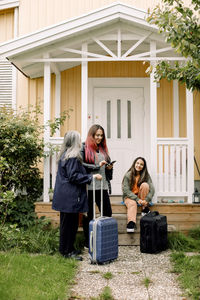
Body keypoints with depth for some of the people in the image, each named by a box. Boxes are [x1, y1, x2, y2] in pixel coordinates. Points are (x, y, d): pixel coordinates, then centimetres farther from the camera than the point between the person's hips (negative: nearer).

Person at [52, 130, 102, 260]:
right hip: (70, 197, -10)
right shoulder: (73, 157, -16)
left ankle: (68, 249, 25)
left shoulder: (65, 155, 15)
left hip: (66, 197, 10)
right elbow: (73, 176, -20)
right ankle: (67, 251, 8)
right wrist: (92, 177, -16)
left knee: (69, 223, 16)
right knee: (70, 223, -1)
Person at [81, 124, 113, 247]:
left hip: (102, 186, 6)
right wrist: (97, 166, -15)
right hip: (89, 187, -6)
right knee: (89, 215, 5)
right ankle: (88, 241, 17)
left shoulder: (103, 148, 17)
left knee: (108, 213, 6)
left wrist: (109, 167, 2)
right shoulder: (84, 147, -3)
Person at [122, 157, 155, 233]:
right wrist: (137, 199, -24)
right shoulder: (128, 175, -7)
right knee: (132, 203, -36)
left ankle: (144, 208, -19)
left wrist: (146, 200, -26)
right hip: (129, 196, -2)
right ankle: (131, 223, -52)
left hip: (141, 196, 2)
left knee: (145, 185, -25)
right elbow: (126, 190, -13)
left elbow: (151, 189, -9)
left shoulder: (146, 175, -1)